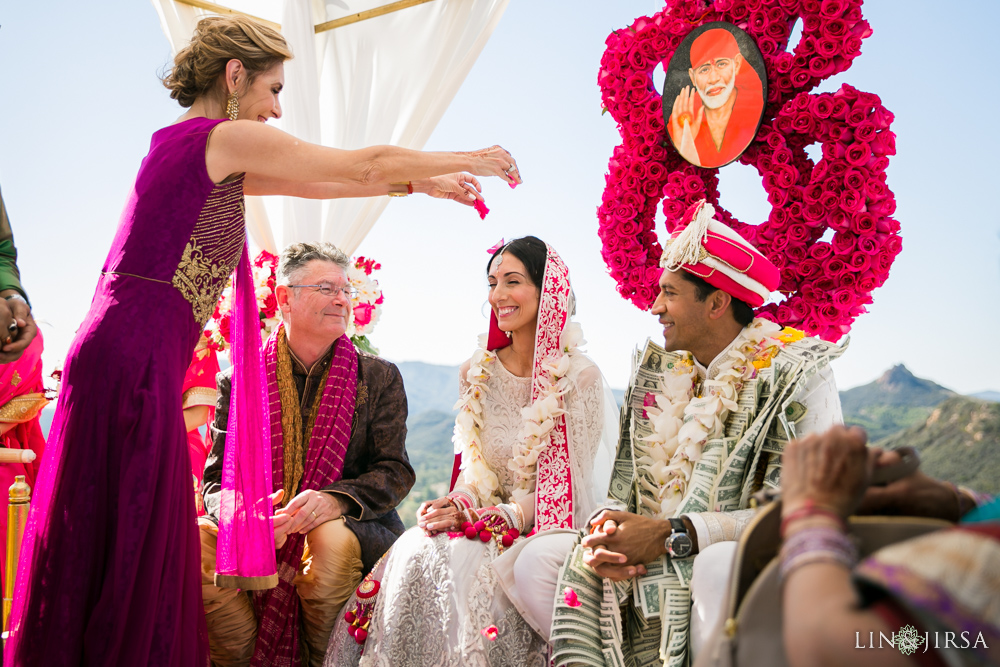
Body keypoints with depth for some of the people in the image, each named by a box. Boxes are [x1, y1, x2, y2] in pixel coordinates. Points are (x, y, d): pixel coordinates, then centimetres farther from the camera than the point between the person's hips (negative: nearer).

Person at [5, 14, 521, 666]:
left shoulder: (182, 143, 21)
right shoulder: (227, 137, -5)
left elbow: (312, 183, 26)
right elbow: (366, 164, 0)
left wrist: (419, 182, 28)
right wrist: (474, 160, 13)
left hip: (122, 356, 9)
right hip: (136, 360, -9)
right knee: (128, 550, -5)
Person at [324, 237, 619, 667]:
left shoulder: (581, 380, -6)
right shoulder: (477, 374, 10)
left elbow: (566, 484, -9)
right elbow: (474, 465, 13)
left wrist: (494, 517, -18)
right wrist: (457, 504, -9)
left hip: (545, 532, -4)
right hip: (486, 522, 4)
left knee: (455, 563, -30)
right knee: (416, 549, -25)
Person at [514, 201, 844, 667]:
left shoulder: (797, 373, -7)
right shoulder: (661, 375, 12)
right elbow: (626, 490, 10)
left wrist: (671, 535, -23)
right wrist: (606, 534, -16)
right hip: (657, 571, 6)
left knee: (722, 563, -38)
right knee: (538, 557, -10)